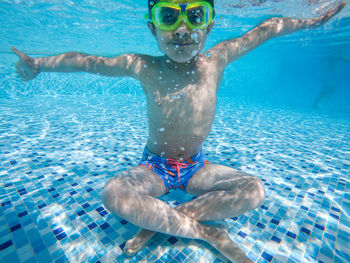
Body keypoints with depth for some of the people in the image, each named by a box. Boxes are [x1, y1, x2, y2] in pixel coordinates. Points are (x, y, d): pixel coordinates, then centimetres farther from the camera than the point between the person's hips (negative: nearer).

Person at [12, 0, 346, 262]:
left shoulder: (216, 59, -10)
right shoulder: (143, 67, -13)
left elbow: (266, 28, 6)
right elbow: (87, 61, 0)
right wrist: (38, 64, 4)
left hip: (195, 167, 2)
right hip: (153, 167, -1)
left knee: (254, 190, -17)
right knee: (112, 194, -29)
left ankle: (156, 223, -15)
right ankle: (207, 232, -13)